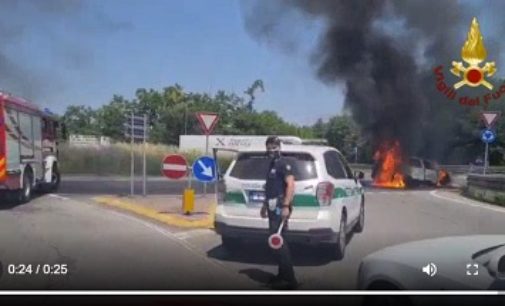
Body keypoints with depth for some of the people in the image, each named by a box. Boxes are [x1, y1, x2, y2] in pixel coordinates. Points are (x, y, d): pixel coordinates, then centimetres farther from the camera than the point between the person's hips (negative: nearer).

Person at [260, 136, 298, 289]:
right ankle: (283, 275, 22)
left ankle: (289, 279, -9)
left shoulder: (283, 163, -10)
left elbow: (290, 185, -20)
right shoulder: (272, 165, 19)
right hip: (273, 207, 10)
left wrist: (286, 206, -27)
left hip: (280, 207, -10)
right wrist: (265, 205, 27)